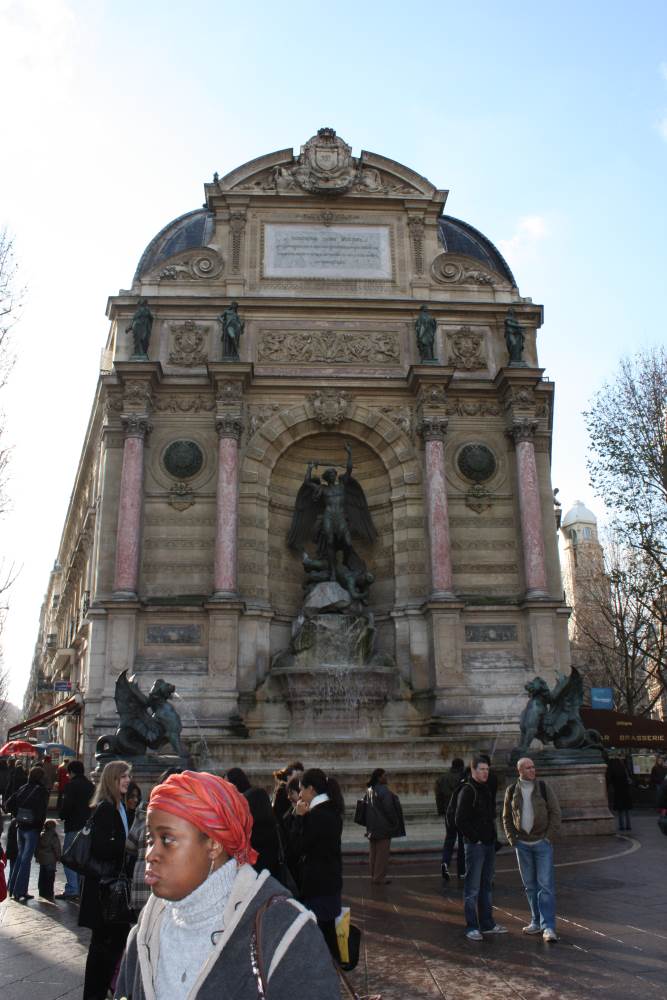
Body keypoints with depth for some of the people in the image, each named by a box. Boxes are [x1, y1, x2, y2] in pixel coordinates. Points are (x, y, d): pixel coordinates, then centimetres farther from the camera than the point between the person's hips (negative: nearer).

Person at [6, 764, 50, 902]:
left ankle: (12, 888, 24)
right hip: (32, 828, -5)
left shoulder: (22, 788, 5)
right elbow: (42, 810, -17)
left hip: (21, 827, 5)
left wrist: (17, 817, 10)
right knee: (26, 859, 0)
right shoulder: (42, 791, -11)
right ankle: (20, 892, 1)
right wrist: (40, 824, -3)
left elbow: (9, 804, 2)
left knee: (20, 856, 20)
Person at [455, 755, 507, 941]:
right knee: (472, 888, -2)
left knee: (486, 886, 16)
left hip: (489, 844, 9)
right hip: (475, 845, -9)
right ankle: (471, 927, 4)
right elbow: (460, 821, -17)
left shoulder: (485, 790, 13)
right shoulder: (467, 791, -13)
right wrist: (475, 838, -14)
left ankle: (487, 924, 25)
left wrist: (492, 837, 11)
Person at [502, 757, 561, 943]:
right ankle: (537, 922, 22)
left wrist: (550, 837, -8)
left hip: (543, 843, -3)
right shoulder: (511, 790, 2)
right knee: (530, 885, 10)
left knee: (545, 884, -7)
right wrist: (512, 838, 2)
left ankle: (548, 927, -4)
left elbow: (555, 812, -2)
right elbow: (506, 817, 11)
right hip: (522, 844, 3)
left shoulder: (544, 787, -4)